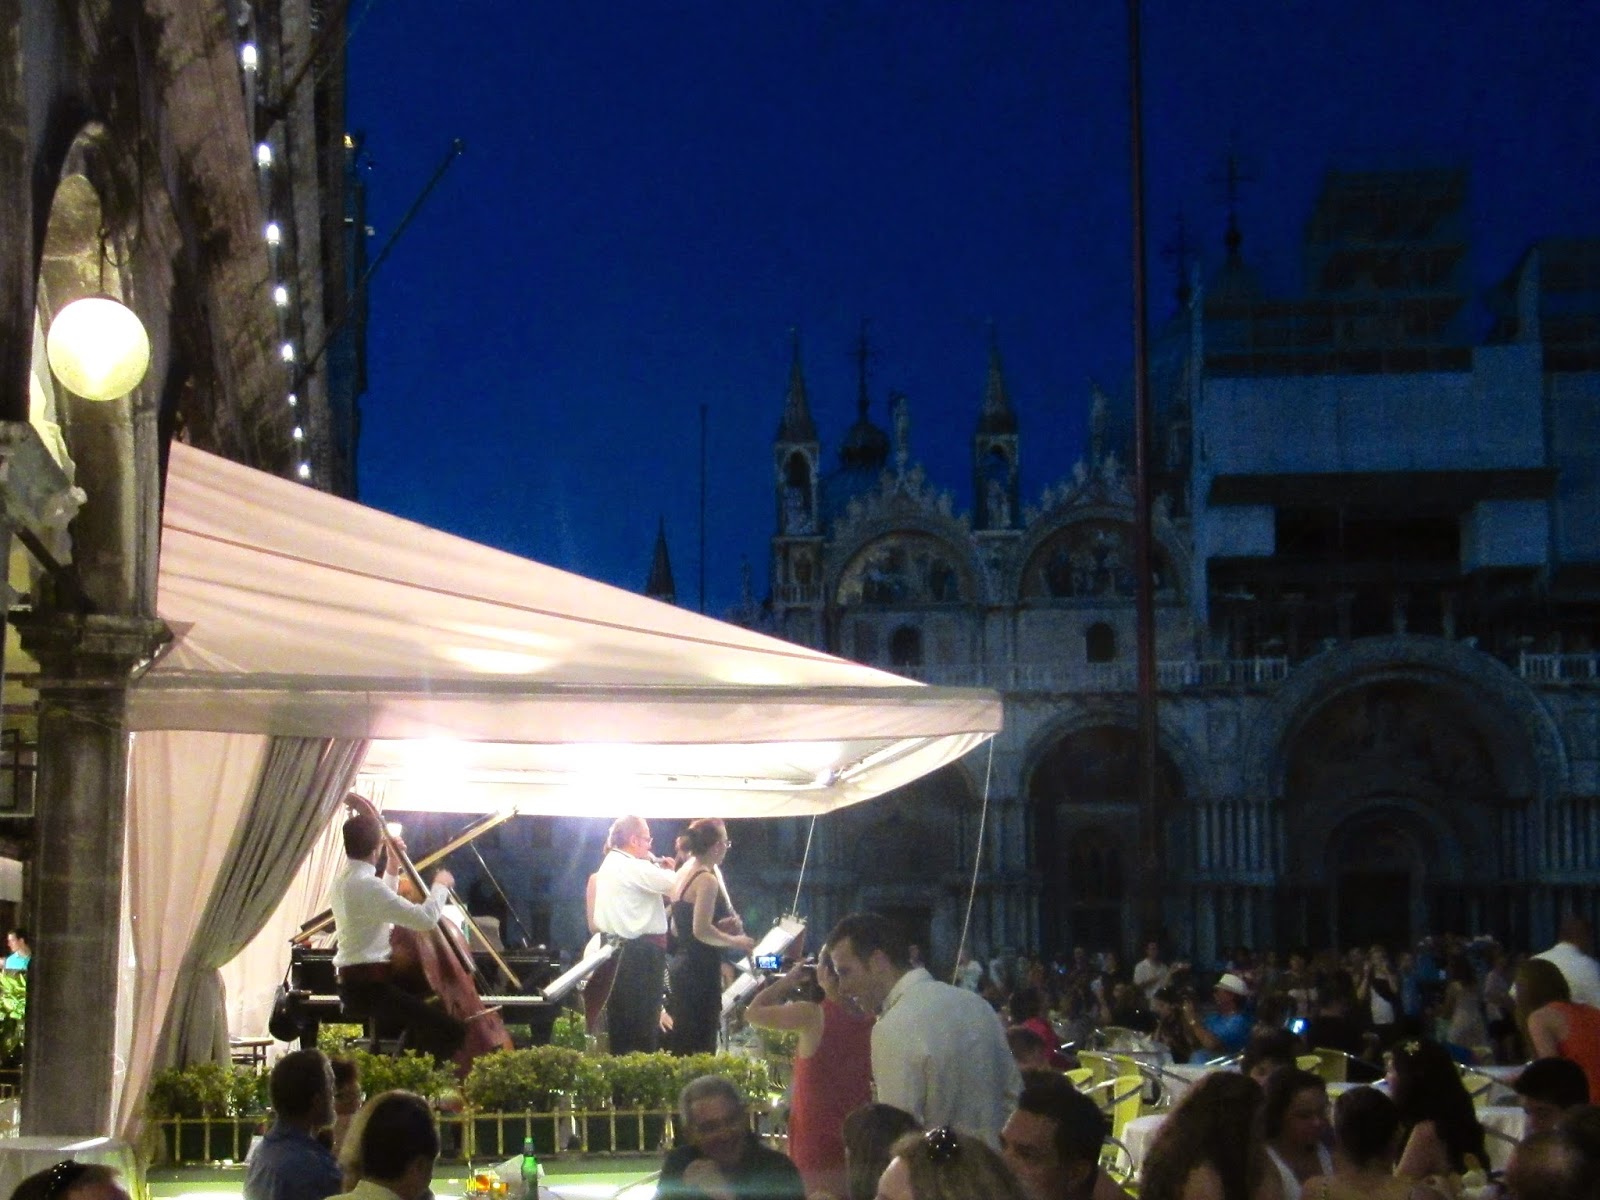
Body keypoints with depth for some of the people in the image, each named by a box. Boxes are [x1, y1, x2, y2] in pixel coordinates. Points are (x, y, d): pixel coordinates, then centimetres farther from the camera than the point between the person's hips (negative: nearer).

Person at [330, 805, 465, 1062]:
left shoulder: (344, 881, 12)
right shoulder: (367, 885, -21)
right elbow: (425, 918, -24)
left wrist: (392, 871, 23)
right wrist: (441, 886, -6)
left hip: (356, 984, 11)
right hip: (370, 987, -11)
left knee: (424, 1016, 30)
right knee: (452, 1032, -19)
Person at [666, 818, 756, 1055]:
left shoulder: (683, 874, 12)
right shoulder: (707, 880, -15)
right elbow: (701, 931, -23)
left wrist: (720, 925, 13)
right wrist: (736, 941, -10)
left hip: (681, 967, 9)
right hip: (700, 973, -9)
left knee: (681, 1045, 13)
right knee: (701, 1048, -6)